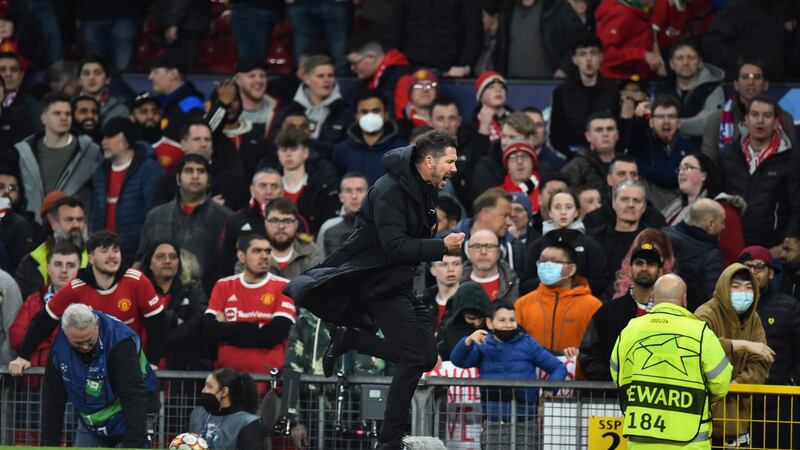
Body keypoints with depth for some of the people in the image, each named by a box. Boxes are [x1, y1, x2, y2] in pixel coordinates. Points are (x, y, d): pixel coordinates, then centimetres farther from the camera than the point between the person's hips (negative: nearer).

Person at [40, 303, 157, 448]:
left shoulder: (120, 342, -29)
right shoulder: (59, 345, -13)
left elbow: (135, 396, -31)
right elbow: (53, 399, -4)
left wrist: (135, 444, -35)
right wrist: (49, 443, -4)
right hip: (89, 423, 5)